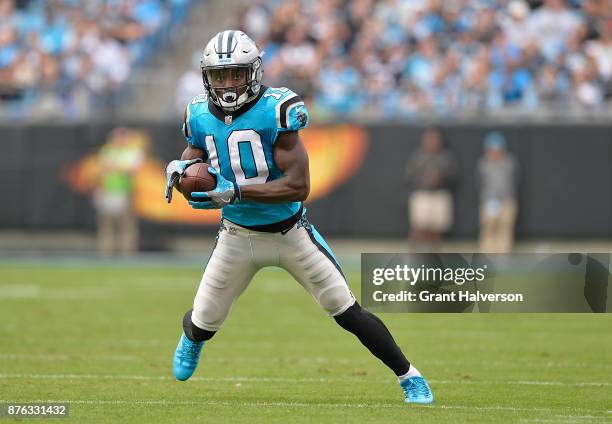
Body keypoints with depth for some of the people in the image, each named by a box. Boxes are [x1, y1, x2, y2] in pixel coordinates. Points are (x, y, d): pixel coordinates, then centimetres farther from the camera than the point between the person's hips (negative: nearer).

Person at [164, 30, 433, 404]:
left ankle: (409, 377, 11)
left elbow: (299, 185, -26)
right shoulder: (201, 116, -6)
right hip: (238, 236, 4)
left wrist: (235, 191, -32)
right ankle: (192, 339, 50)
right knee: (204, 323, 11)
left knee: (349, 313, -3)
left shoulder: (275, 111, -22)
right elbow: (195, 156, 12)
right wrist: (180, 169, -13)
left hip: (290, 232, -4)